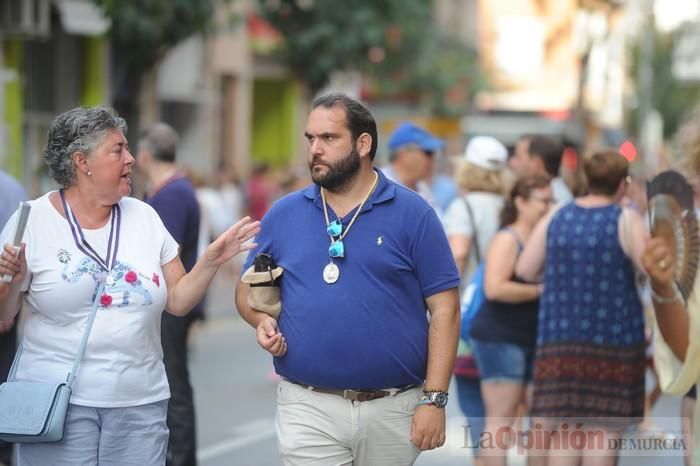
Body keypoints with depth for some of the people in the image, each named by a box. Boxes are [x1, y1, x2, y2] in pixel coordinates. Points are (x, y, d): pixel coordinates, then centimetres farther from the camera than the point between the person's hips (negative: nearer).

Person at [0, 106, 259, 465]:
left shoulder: (144, 217, 9)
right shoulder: (33, 220, -3)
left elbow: (177, 301, 11)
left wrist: (211, 260, -3)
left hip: (140, 402, 4)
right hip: (57, 400, -3)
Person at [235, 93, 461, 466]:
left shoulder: (413, 214, -2)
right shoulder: (283, 214, 6)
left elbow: (444, 309, -3)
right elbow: (248, 288, 17)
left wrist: (434, 399, -9)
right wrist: (262, 320, -6)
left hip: (394, 409, -1)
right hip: (308, 410, 1)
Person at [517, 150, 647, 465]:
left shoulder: (556, 217, 6)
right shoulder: (626, 221, -7)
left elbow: (525, 269, 5)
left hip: (559, 335, 4)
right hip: (613, 335, -4)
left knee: (563, 427, 5)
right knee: (605, 426, 1)